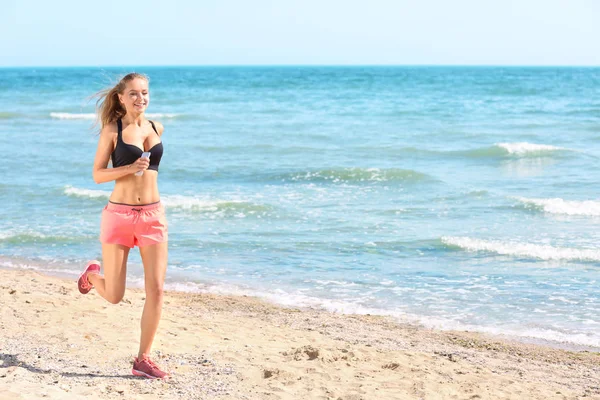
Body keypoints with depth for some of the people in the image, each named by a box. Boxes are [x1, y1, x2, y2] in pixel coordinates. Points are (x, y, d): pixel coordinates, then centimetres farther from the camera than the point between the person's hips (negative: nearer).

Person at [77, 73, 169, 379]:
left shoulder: (156, 129, 8)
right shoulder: (112, 130, -3)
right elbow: (97, 174, -6)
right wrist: (130, 168, -18)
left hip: (153, 215, 3)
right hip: (119, 215, -3)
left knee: (156, 289, -5)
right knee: (114, 296, 3)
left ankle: (143, 359, 6)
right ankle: (92, 274, 39)